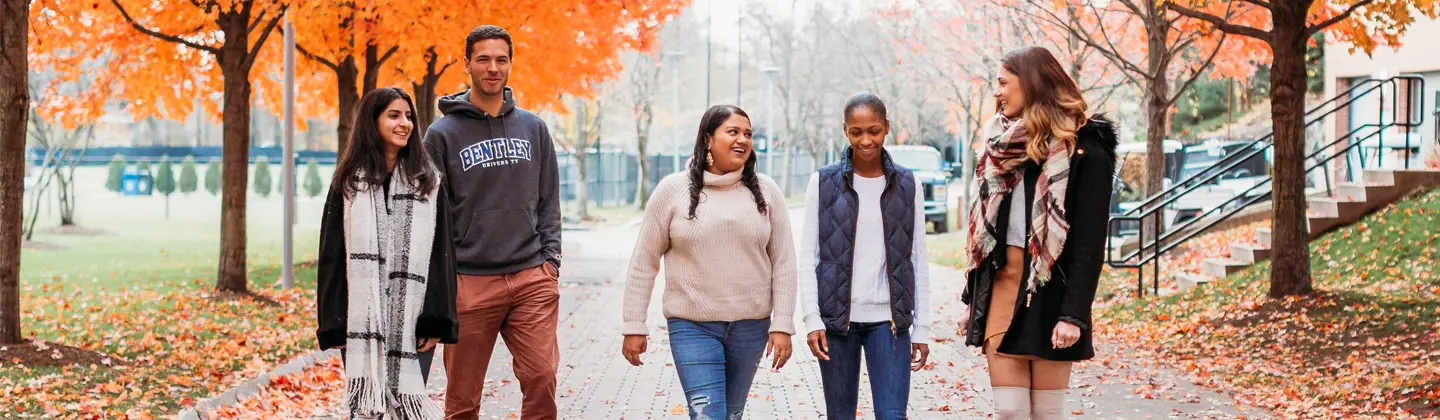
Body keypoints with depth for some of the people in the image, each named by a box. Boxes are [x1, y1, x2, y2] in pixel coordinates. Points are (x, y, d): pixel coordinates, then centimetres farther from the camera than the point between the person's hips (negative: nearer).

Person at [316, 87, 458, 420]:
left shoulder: (428, 182, 7)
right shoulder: (350, 182, 7)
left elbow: (441, 253, 2)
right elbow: (332, 255, 5)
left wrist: (436, 321, -7)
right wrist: (333, 324, -2)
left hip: (413, 318, 0)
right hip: (362, 318, 0)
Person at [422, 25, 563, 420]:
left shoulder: (534, 128, 11)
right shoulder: (443, 133, 1)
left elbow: (548, 202, 14)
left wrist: (550, 259, 5)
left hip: (532, 277, 2)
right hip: (469, 283, -2)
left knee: (542, 379, -7)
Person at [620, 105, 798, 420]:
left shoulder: (766, 192, 3)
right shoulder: (673, 190, -2)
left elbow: (784, 263, 3)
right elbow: (644, 263, 1)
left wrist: (782, 325, -4)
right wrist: (634, 327, -1)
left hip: (751, 326, 3)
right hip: (693, 326, -3)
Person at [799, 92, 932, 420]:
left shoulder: (907, 185, 6)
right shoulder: (824, 183, 3)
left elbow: (918, 260, 8)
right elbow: (808, 257, 3)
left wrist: (921, 328, 5)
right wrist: (812, 319, -7)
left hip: (889, 319, 0)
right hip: (837, 319, 0)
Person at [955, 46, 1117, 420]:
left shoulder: (1083, 150, -6)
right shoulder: (1001, 146, 13)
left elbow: (1090, 242, -11)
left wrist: (1074, 314, -18)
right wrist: (972, 299, 15)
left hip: (1050, 293, -5)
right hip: (1000, 287, 5)